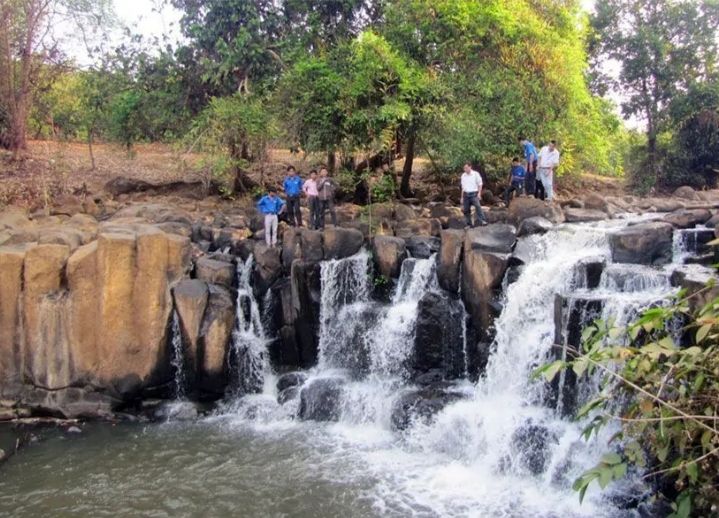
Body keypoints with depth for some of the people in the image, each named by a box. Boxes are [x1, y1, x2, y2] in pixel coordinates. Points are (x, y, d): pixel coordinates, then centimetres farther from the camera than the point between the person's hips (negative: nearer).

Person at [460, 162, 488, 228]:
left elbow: (480, 184, 1)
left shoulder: (475, 174, 0)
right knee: (466, 209, 2)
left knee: (478, 206, -22)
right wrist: (462, 197, 15)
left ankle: (483, 221, -27)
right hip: (466, 194, 5)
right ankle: (469, 224, 11)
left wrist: (479, 193, -11)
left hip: (473, 193, -5)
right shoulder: (463, 175, 13)